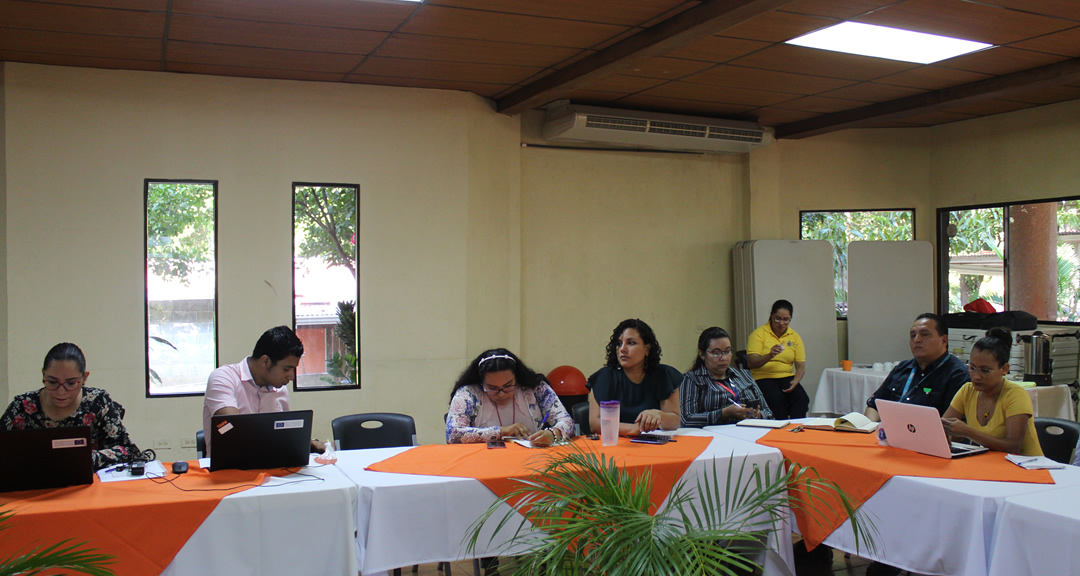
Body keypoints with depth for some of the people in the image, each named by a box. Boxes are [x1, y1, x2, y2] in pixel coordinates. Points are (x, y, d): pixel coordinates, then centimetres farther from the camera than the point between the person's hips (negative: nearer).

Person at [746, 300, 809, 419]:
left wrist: (795, 381, -13)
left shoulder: (795, 337, 12)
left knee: (801, 398, -27)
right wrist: (769, 356, -27)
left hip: (787, 377, 4)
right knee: (775, 398, -34)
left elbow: (801, 366, 9)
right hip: (763, 378, -4)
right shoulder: (759, 334, -1)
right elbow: (751, 363, -9)